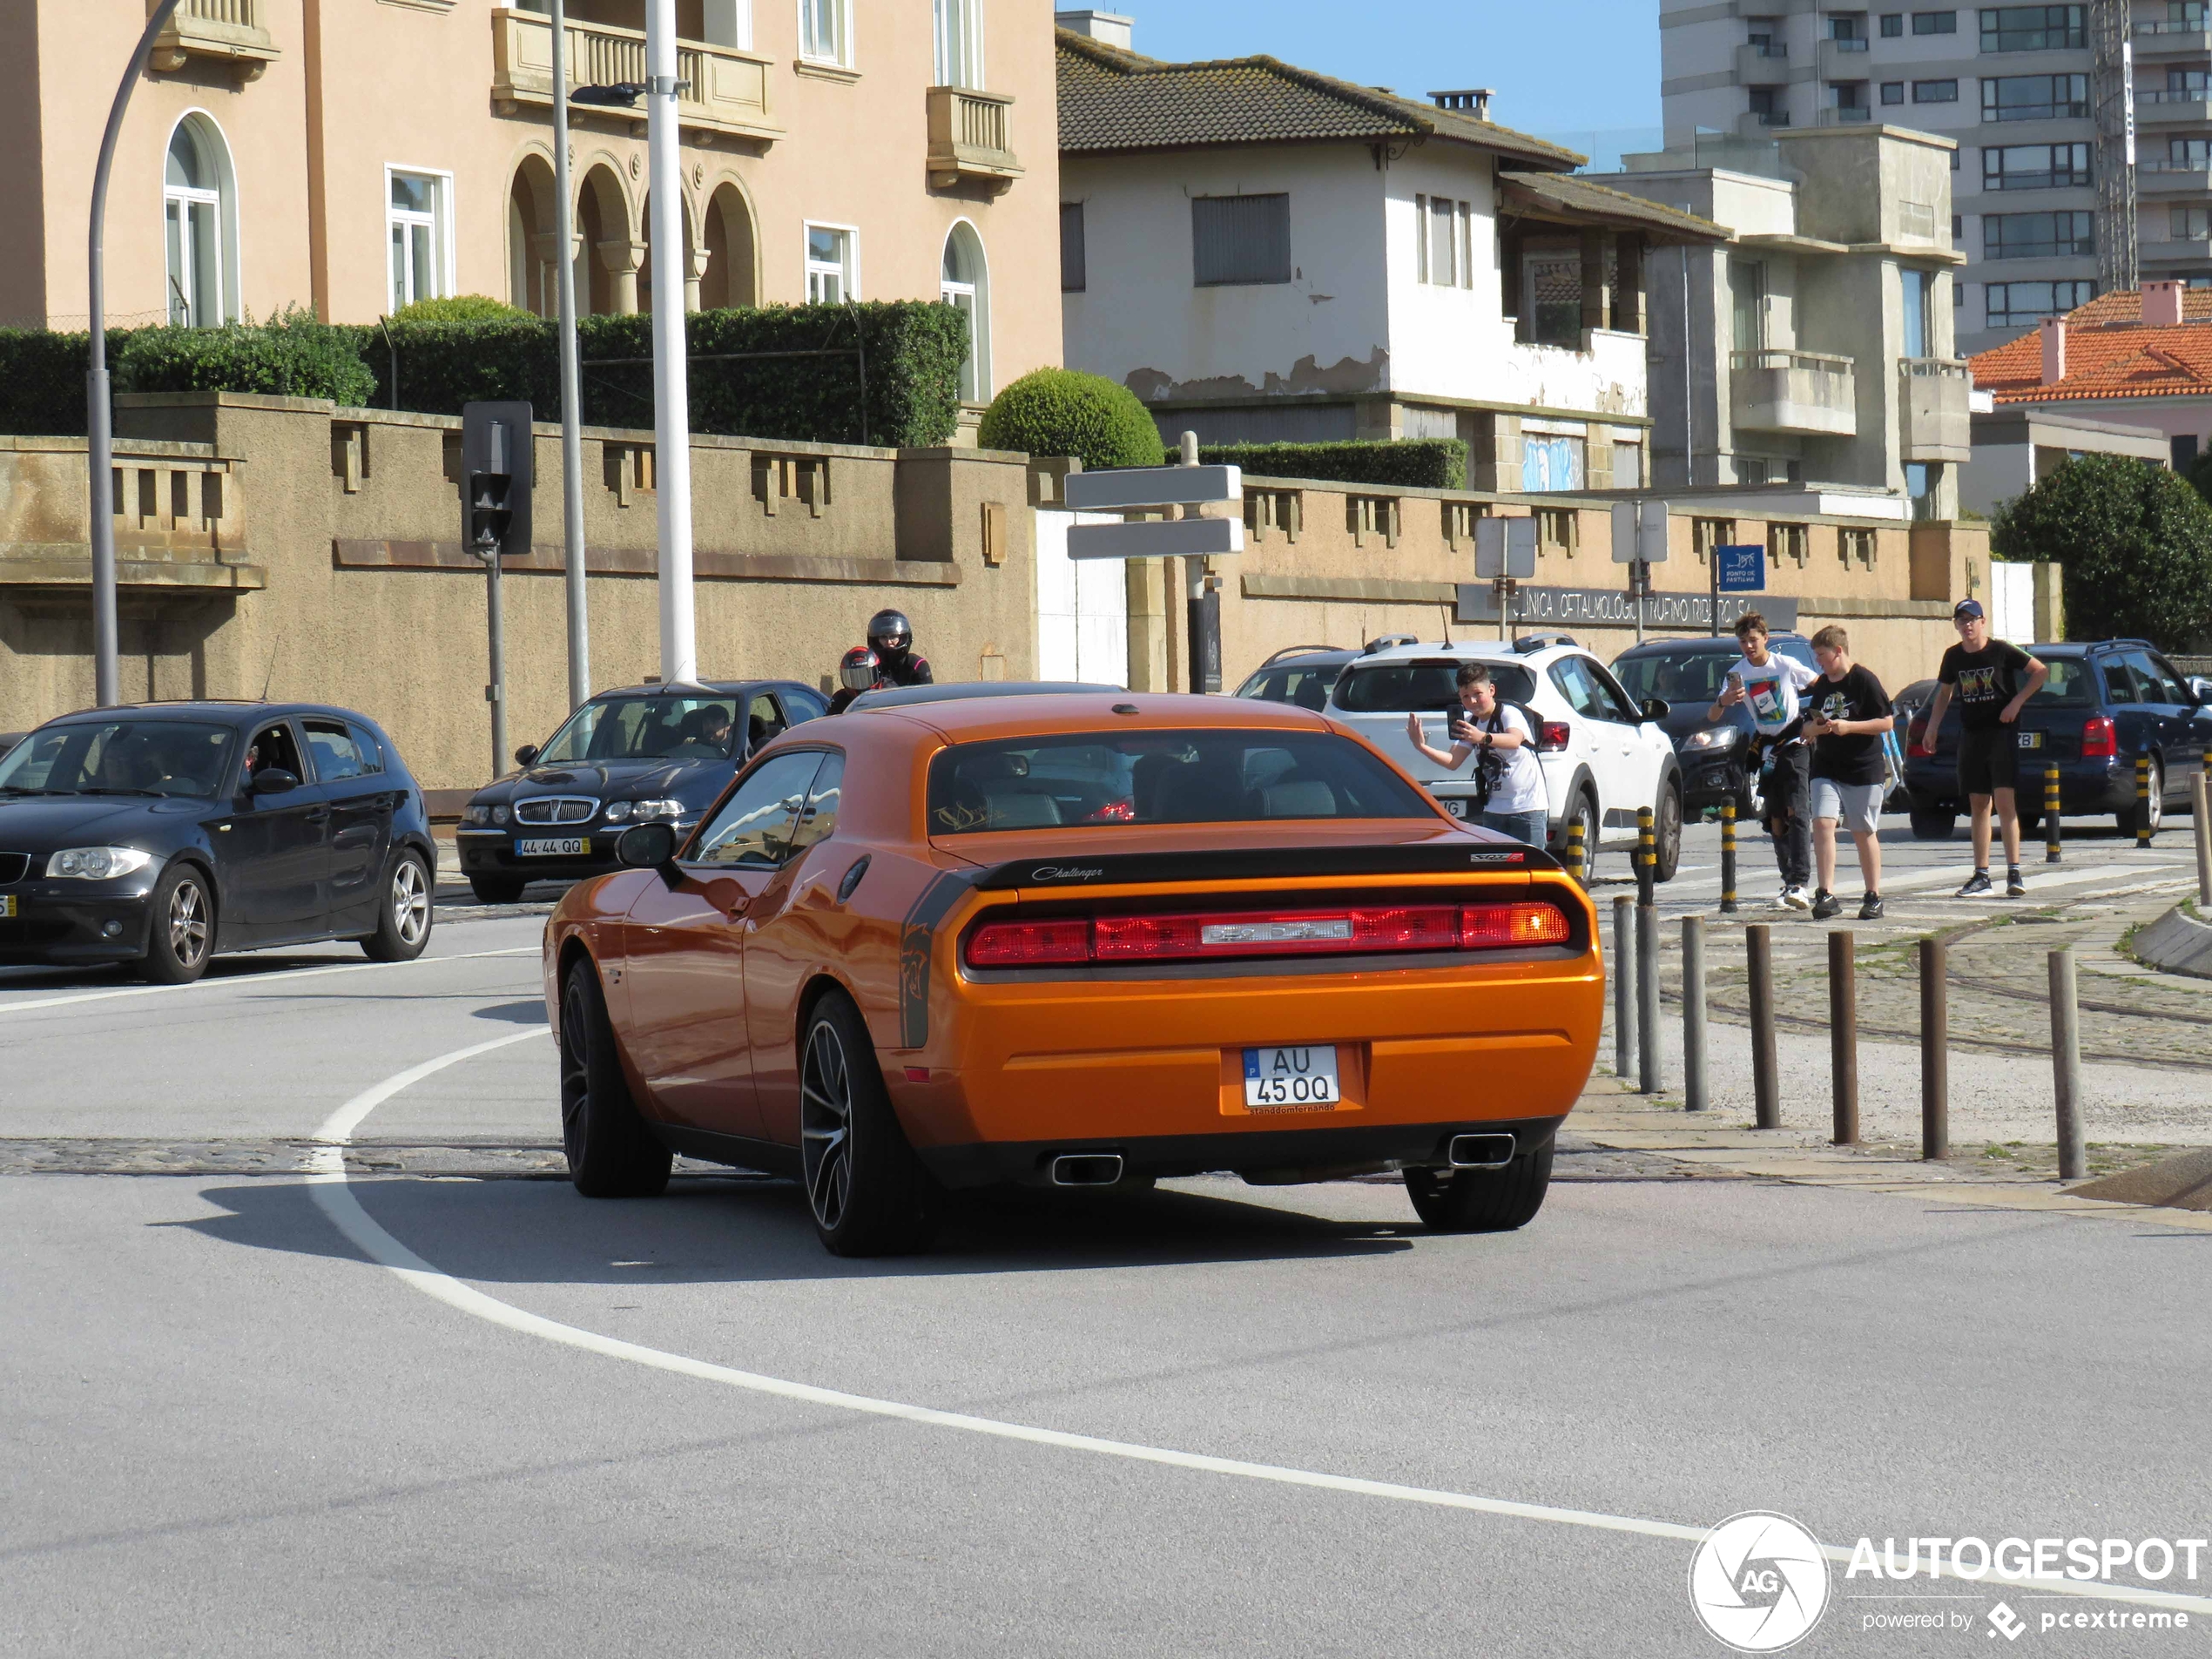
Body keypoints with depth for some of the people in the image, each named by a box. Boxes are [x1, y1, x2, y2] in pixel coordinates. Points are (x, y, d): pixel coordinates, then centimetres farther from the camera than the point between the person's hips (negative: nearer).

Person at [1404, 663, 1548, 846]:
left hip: (1527, 807, -6)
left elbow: (1514, 740, -34)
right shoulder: (1470, 724, 9)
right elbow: (1453, 762, 1)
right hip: (1494, 809, 6)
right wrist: (1421, 747, -15)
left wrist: (1483, 738, -53)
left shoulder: (1510, 714, -11)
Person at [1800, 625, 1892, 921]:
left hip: (1864, 771, -5)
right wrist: (1814, 728, -3)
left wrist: (1848, 726, -19)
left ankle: (1873, 896, 14)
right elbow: (1808, 726, 21)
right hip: (1826, 768, 5)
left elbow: (1886, 722, -10)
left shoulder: (1864, 680, -8)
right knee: (1822, 822, -12)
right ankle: (1826, 894, -13)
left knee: (1864, 832, 3)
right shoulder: (1821, 686, 12)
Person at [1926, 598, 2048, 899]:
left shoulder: (2001, 651, -8)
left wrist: (2017, 701, -11)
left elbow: (2041, 672, -2)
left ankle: (2014, 874, -11)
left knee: (2005, 802, -11)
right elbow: (1944, 693, 20)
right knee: (1979, 806, 7)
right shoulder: (1954, 657, 6)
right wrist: (1932, 726, 8)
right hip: (1971, 735, 5)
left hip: (2001, 733, -5)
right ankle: (1981, 877, 9)